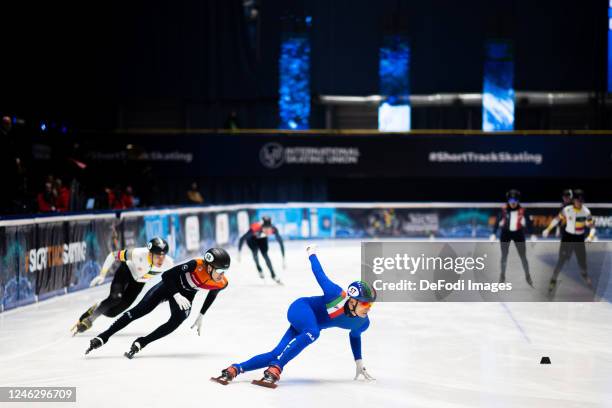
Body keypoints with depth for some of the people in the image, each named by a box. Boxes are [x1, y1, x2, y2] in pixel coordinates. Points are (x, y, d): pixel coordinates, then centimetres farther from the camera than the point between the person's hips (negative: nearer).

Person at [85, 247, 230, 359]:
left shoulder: (222, 283, -23)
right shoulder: (197, 265, -37)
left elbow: (212, 294, 4)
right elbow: (167, 275, -28)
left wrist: (201, 316, 7)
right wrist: (176, 295, -37)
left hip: (186, 296, 2)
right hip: (170, 286, -2)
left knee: (177, 321, -26)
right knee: (139, 310, -9)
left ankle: (140, 343, -16)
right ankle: (103, 338, 0)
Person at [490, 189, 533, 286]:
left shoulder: (522, 211, -7)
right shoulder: (504, 210, -6)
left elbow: (528, 223, -4)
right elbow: (498, 222, -2)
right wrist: (494, 234, -4)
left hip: (518, 234, -1)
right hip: (506, 234, 1)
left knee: (523, 256, 3)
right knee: (504, 256, 11)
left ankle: (528, 276, 14)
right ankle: (502, 275, 24)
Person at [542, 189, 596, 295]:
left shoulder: (586, 212, -11)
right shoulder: (566, 210, -11)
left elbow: (592, 226, -9)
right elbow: (557, 219, 5)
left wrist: (590, 236, -27)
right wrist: (548, 229, 3)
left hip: (580, 239, 1)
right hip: (567, 237, -1)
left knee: (582, 262, 5)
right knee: (562, 260, -8)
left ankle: (584, 274, 40)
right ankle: (553, 280, 7)